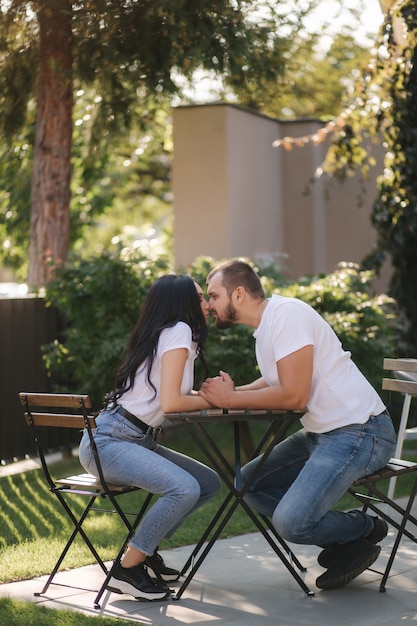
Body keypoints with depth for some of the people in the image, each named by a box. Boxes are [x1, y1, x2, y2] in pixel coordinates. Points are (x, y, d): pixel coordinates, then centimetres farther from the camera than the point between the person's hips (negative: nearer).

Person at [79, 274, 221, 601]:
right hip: (106, 441, -10)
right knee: (185, 489, -27)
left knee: (209, 483, 6)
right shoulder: (178, 331, -11)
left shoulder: (178, 334, 18)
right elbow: (169, 402, -19)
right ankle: (126, 569, -12)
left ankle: (144, 550, 14)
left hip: (139, 440, 10)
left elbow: (176, 395, 13)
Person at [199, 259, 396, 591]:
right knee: (249, 482, 11)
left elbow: (294, 395, -24)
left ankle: (365, 528, 7)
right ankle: (345, 543, 9)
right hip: (323, 432, 11)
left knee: (290, 522, -21)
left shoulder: (286, 314, -18)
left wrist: (231, 398, -15)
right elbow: (274, 383, 16)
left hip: (359, 433, -11)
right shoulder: (266, 323, 14)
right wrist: (229, 393, -2)